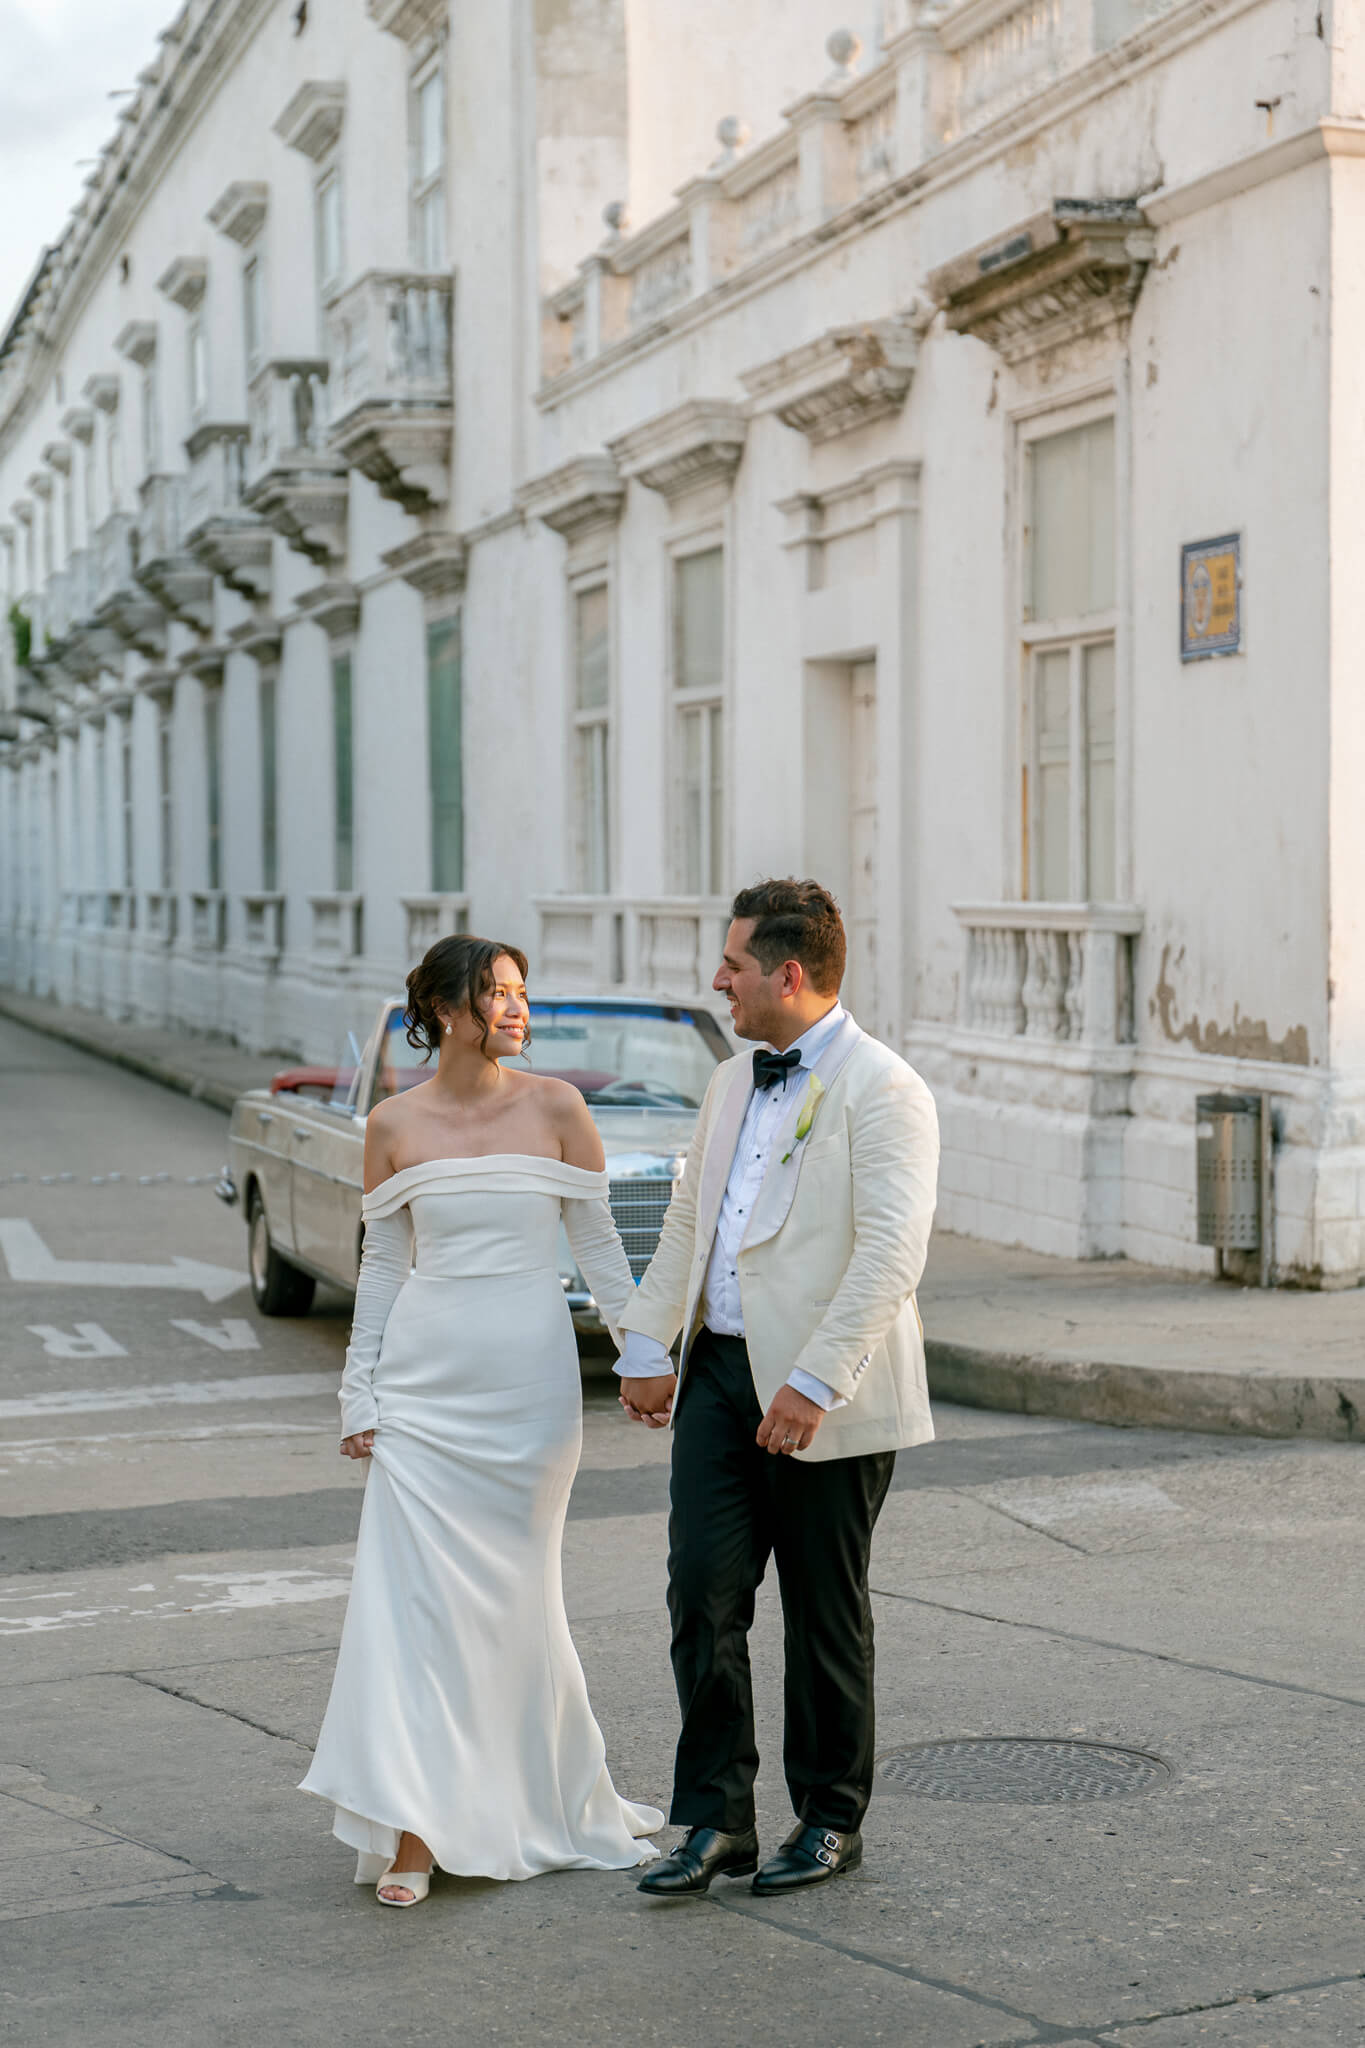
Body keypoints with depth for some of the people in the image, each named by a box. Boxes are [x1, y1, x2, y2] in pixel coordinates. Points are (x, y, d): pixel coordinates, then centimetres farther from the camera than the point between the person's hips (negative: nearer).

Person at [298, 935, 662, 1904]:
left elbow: (598, 1242, 4)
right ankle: (417, 1830, -1)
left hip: (529, 1377, -1)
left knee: (513, 1590, 7)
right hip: (427, 1377, 1)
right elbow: (383, 1262, 8)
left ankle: (543, 1798, 27)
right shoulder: (395, 1124, 2)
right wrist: (360, 1394, 6)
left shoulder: (556, 1107, -1)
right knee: (415, 1589, -5)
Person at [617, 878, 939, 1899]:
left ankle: (831, 1821, 21)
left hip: (826, 1399, -7)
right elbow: (687, 1219, 21)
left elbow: (891, 1250, -20)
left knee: (825, 1614, 6)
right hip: (718, 1374, 7)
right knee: (703, 1595, 1)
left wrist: (814, 1383, -25)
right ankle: (716, 1821, 10)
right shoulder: (733, 1084, 15)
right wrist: (647, 1347, 13)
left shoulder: (881, 1089, -12)